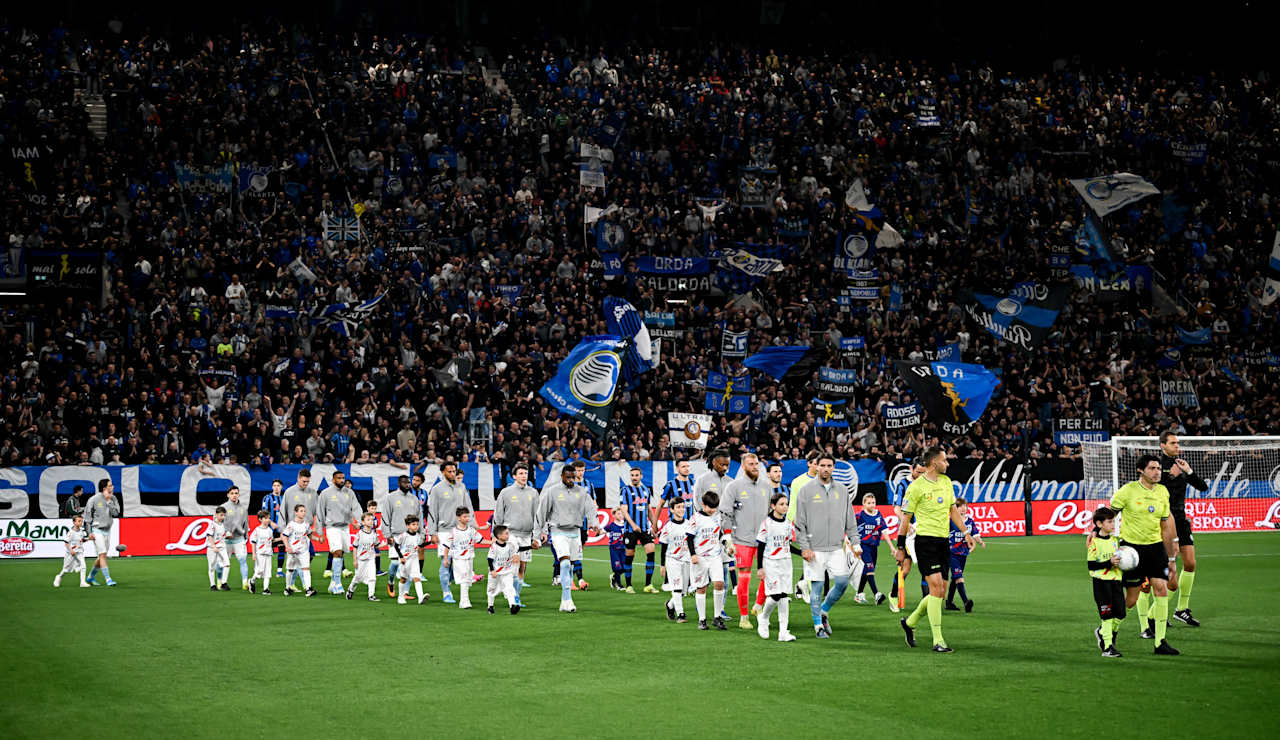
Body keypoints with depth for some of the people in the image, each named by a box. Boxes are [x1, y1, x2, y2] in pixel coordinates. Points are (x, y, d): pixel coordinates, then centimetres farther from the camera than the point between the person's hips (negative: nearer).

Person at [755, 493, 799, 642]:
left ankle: (783, 632, 2)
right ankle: (763, 618, 18)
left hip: (785, 562, 5)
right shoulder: (766, 523, -8)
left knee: (784, 596, 1)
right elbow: (760, 547, -6)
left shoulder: (788, 524, 8)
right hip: (770, 563, -5)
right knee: (776, 596, -11)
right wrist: (759, 567, -8)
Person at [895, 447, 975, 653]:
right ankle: (938, 641, -11)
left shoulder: (946, 481, 12)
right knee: (936, 588, -14)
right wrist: (901, 548, -3)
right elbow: (905, 517, -4)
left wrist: (965, 532, 12)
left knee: (940, 592, 7)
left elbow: (953, 510, 22)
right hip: (925, 541, -7)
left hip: (943, 541, 7)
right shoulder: (916, 487, -9)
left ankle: (910, 622, 28)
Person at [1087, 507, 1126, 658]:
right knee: (1107, 614, -6)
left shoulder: (1113, 540, 12)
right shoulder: (1094, 541, -9)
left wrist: (1120, 561, 5)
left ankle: (1102, 632, 27)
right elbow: (1091, 565, -13)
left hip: (1115, 579, 6)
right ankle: (1107, 647, 0)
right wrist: (1109, 563, -21)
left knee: (1120, 614, 2)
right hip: (1101, 581, -6)